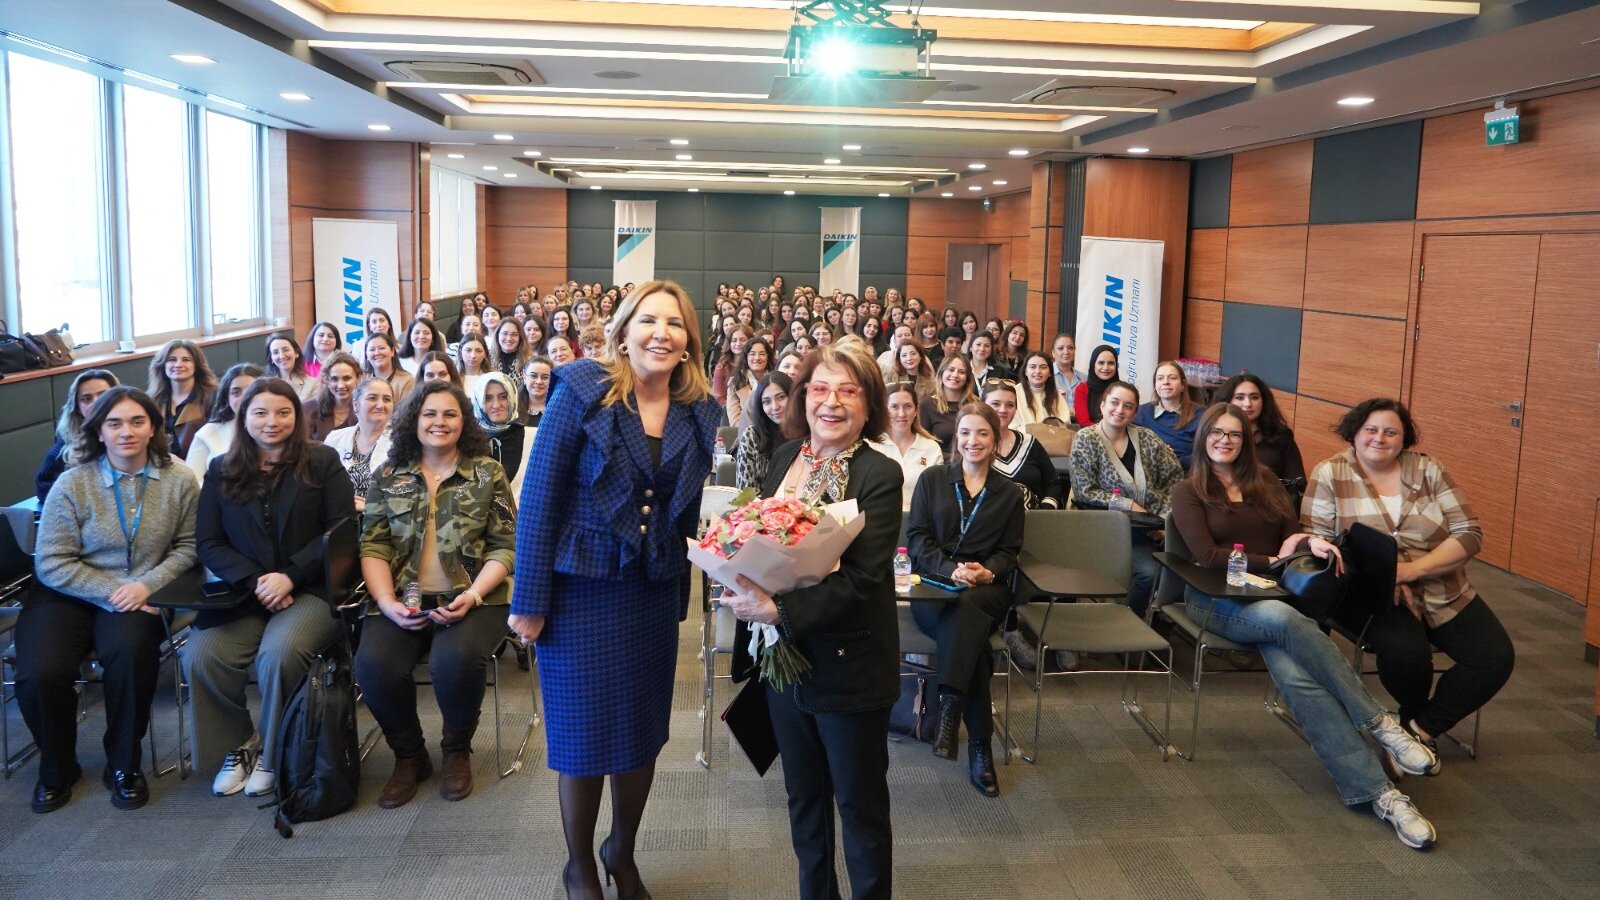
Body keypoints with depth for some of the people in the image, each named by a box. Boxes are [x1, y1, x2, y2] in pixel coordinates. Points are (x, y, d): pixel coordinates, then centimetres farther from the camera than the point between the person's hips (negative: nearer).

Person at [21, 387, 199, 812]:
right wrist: (110, 592, -16)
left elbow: (187, 546, 2)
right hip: (68, 594, 0)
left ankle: (124, 766, -7)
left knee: (130, 653, -32)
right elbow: (52, 563, -6)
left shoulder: (179, 480, -2)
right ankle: (57, 768, 9)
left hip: (140, 596, 0)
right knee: (39, 675, -24)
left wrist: (146, 584, -14)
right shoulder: (72, 483, -5)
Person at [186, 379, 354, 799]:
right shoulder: (221, 470, 13)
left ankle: (272, 753, -5)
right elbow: (208, 543, 7)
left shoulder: (322, 461, 5)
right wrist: (255, 580, -11)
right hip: (243, 593, 3)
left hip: (311, 589, -3)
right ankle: (238, 744, 1)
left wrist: (289, 576, -13)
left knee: (279, 652, -31)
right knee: (200, 655, -24)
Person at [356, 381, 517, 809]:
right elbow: (373, 547, 6)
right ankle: (409, 756, 2)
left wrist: (472, 596, -14)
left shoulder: (488, 473, 7)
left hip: (470, 600, -2)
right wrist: (387, 602, -11)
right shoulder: (387, 476, 12)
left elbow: (504, 547, 2)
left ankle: (457, 750, 0)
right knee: (373, 664, -27)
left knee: (455, 660, -33)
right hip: (402, 600, 2)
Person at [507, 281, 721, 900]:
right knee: (583, 734, 7)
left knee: (643, 732, 14)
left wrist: (680, 595, 12)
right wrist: (530, 600, -12)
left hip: (655, 594, 4)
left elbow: (686, 511, 10)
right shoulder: (582, 391, -11)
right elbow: (539, 494, -11)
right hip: (582, 590, -4)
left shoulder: (699, 412, 2)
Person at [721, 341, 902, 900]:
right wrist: (746, 590, -10)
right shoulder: (786, 456, 4)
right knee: (803, 797, 20)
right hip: (784, 658, 6)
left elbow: (862, 579, -22)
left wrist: (779, 611, -28)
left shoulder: (880, 476, -14)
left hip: (848, 665, -6)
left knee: (860, 803, 11)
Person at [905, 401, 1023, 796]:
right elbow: (916, 537, 3)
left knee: (965, 609, -39)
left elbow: (1009, 551, 12)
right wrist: (951, 568, -15)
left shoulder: (1009, 493, 17)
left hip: (986, 589, 1)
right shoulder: (932, 479, 13)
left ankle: (949, 711, -39)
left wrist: (987, 571, -13)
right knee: (970, 630, -35)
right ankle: (980, 744, -34)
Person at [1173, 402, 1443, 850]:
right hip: (1218, 600, -3)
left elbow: (1292, 532, 13)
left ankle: (1374, 791, -36)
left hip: (1274, 596, 3)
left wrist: (1312, 542, -12)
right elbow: (1206, 555, -5)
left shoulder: (1265, 482, 22)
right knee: (1284, 620, -38)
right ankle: (1379, 723, -33)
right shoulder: (1188, 491, 8)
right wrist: (1273, 560, -9)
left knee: (1292, 673, -30)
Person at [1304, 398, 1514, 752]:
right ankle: (1414, 716, 5)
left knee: (1496, 658, -16)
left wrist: (1413, 569, -17)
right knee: (1405, 651, -32)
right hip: (1371, 594, -4)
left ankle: (1421, 727, 2)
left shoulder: (1428, 470, 5)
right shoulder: (1329, 474, -1)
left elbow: (1469, 534, 0)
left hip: (1445, 593, 4)